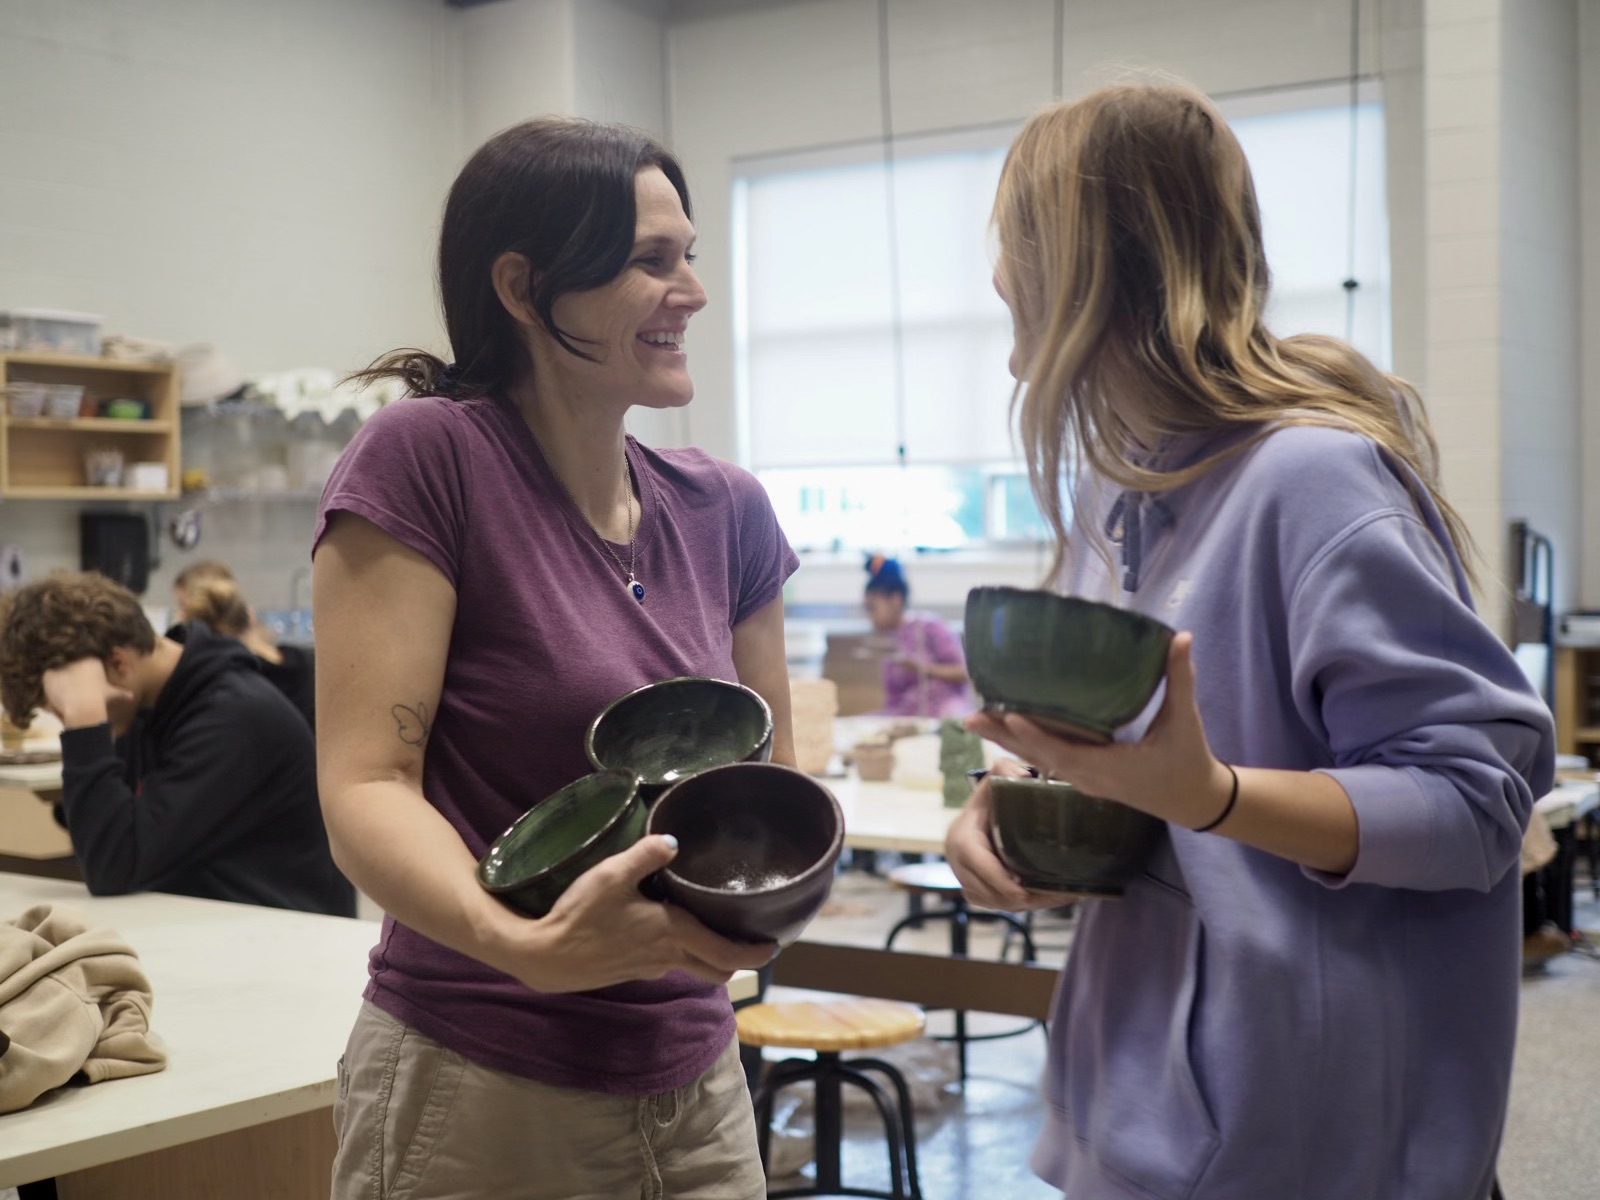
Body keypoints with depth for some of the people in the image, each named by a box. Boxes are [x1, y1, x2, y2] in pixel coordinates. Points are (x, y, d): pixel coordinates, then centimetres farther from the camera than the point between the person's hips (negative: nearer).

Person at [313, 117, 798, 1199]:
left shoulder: (725, 511, 3)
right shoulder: (427, 456, -13)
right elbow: (367, 787, -17)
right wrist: (525, 942, -34)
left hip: (697, 1080, 6)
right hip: (482, 1096, -5)